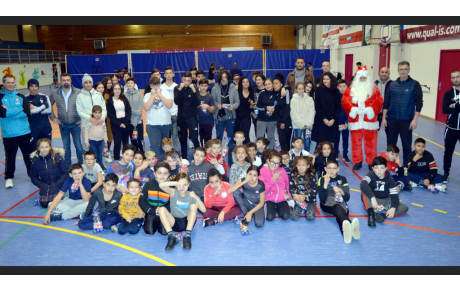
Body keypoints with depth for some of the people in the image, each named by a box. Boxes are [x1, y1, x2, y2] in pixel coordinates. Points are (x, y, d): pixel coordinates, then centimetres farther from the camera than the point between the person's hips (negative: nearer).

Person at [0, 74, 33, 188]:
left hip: (24, 132, 2)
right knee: (10, 157, 9)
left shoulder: (21, 97, 5)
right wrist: (20, 109, -11)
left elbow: (27, 112, -5)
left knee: (29, 155, 10)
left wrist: (10, 111, -11)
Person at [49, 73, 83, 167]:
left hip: (75, 124, -2)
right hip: (63, 124, 2)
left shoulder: (78, 92, -9)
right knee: (66, 146, 12)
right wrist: (53, 117, 7)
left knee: (78, 145, 3)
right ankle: (67, 165, 24)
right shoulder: (54, 93, 0)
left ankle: (81, 164, 19)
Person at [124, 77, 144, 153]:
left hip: (139, 120, -1)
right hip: (129, 121, 1)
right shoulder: (125, 94, 2)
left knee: (140, 139, -4)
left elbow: (141, 107, -3)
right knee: (133, 140, 7)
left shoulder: (139, 93, 2)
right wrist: (135, 112, -15)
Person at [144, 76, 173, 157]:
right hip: (152, 124, -2)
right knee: (154, 146, -11)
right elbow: (146, 108, -10)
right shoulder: (147, 95, 5)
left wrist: (160, 94, -8)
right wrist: (153, 95, -7)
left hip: (166, 124, 2)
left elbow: (169, 105, -9)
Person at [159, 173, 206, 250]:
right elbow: (161, 185, -23)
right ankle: (171, 237, -32)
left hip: (187, 222, 0)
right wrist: (176, 183, -32)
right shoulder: (173, 192, -3)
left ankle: (187, 236, -31)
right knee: (161, 209, -22)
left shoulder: (191, 195, 0)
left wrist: (196, 197, -21)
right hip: (174, 223, 0)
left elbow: (203, 210, -8)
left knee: (193, 206, -24)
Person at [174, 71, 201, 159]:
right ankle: (184, 158, 21)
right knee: (182, 139, 10)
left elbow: (198, 103, -12)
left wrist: (194, 91, -22)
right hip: (181, 117, 2)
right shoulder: (177, 88, 0)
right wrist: (180, 89, -21)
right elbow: (176, 102, -13)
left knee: (194, 138, -10)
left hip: (191, 117, -2)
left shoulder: (194, 88, -2)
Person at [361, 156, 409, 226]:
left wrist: (393, 208, -29)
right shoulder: (371, 175, -14)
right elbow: (363, 184, -36)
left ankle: (382, 215, -38)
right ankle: (371, 213, -44)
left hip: (385, 201, 3)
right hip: (371, 200, -3)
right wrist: (372, 198, -46)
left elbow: (394, 195, -10)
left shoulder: (389, 178, -5)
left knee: (405, 208, -17)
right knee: (364, 190, -33)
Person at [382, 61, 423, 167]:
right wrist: (383, 118, 4)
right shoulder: (392, 84, 6)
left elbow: (419, 103, -4)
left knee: (407, 146, 5)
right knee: (390, 145, 9)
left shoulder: (414, 84, -3)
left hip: (407, 121, -3)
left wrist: (415, 119, -10)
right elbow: (386, 102, 8)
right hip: (391, 120, 3)